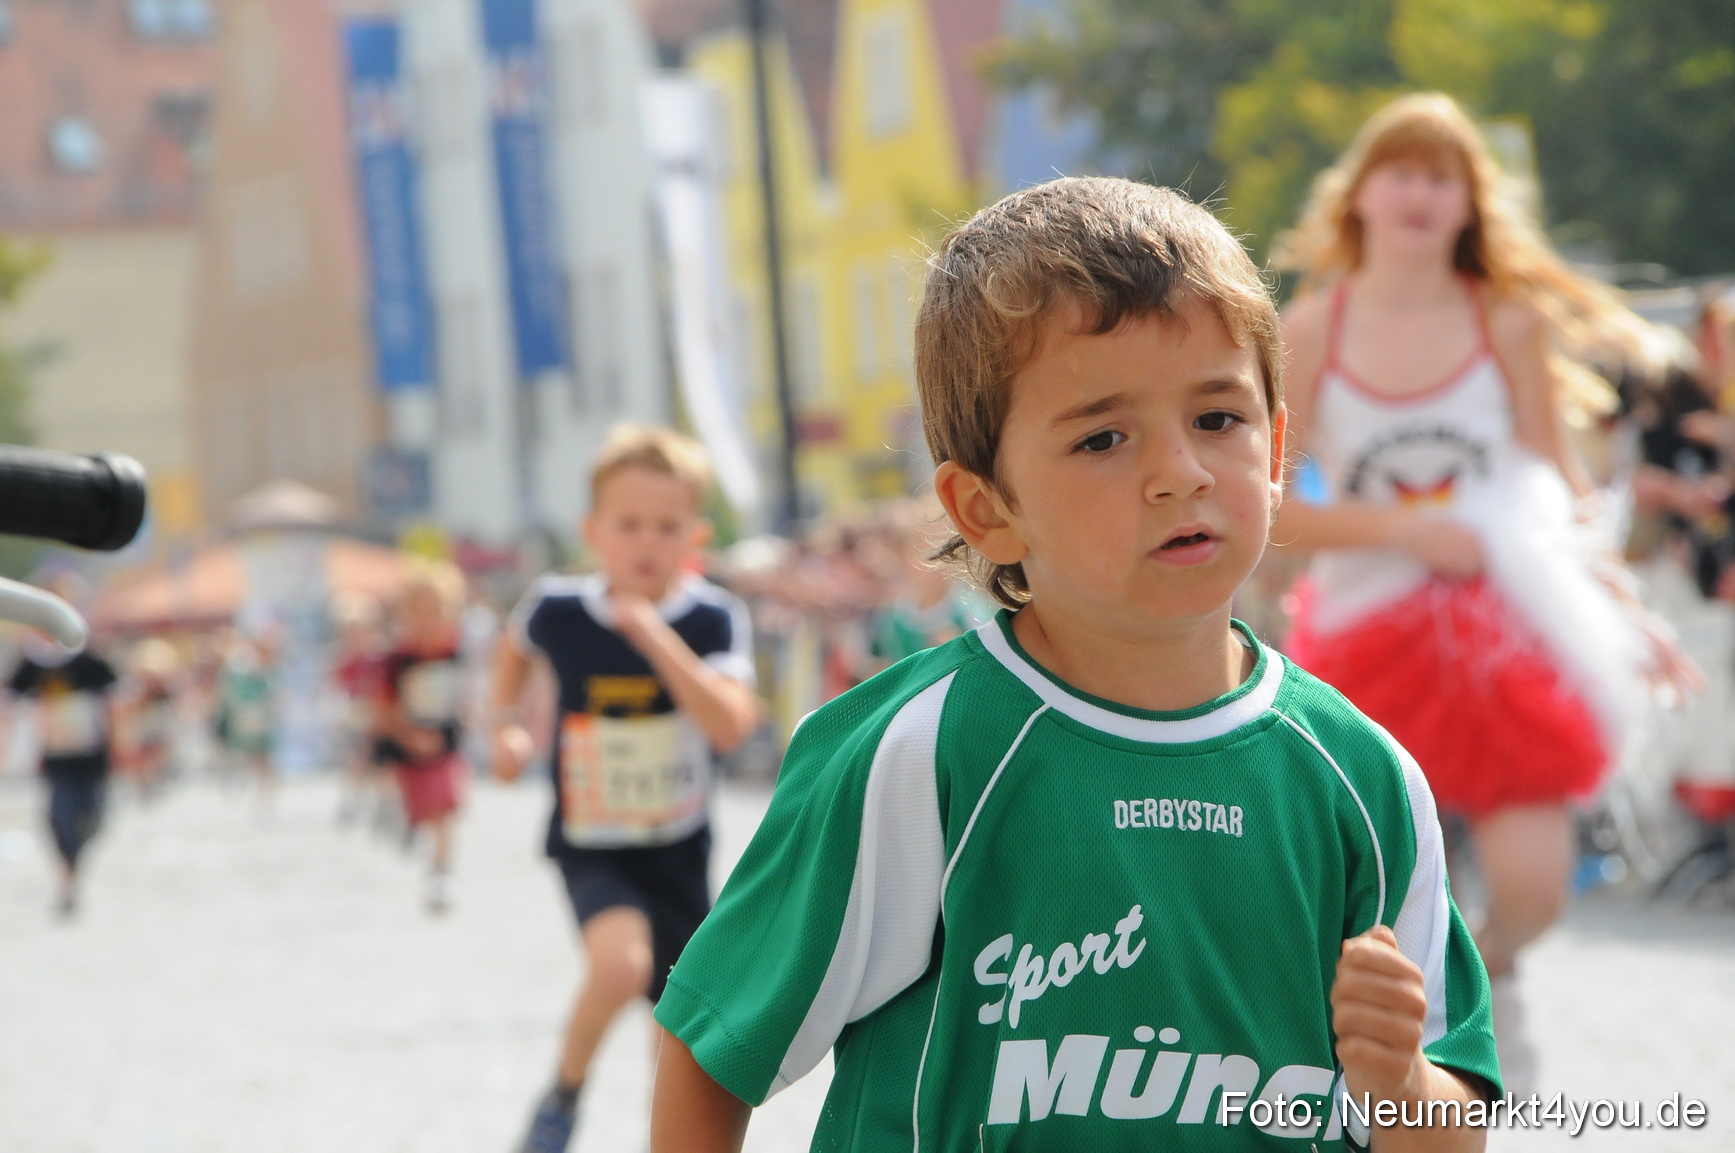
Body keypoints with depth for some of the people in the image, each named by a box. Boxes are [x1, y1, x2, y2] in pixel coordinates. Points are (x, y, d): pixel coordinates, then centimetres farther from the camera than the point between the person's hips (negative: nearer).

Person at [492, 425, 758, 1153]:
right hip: (591, 846, -2)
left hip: (678, 850, 2)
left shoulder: (712, 620, -15)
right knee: (621, 962, -30)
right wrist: (505, 724, 4)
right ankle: (565, 1093, -4)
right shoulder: (559, 611, -11)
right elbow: (517, 644, 15)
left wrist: (656, 637, -35)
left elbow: (732, 727, -30)